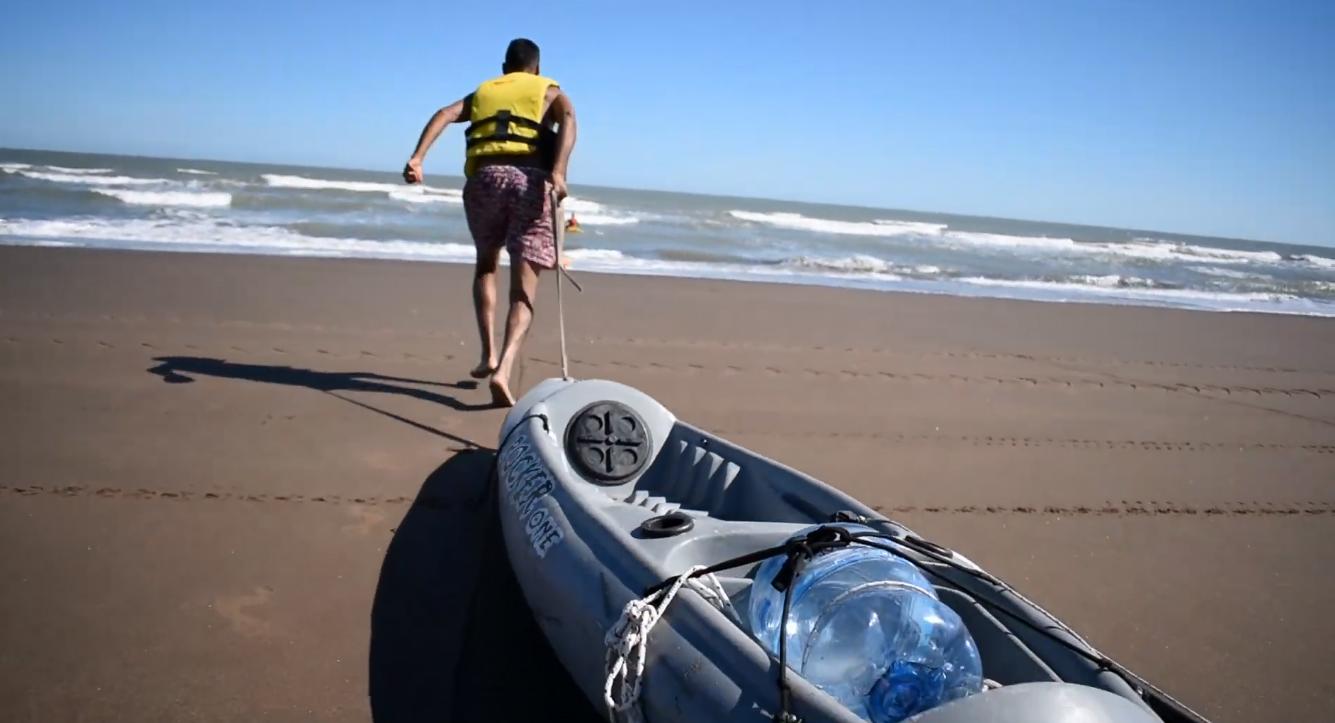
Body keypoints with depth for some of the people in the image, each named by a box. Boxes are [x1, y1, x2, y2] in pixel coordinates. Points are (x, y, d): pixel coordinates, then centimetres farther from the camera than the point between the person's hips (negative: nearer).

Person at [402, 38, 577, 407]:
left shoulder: (483, 91, 29)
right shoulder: (549, 90, 23)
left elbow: (444, 114, 8)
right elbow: (568, 117, -1)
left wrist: (417, 157, -5)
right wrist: (558, 172, -16)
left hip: (485, 177, 2)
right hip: (531, 180, -2)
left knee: (487, 263, 28)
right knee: (523, 292, -2)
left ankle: (489, 354, 19)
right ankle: (503, 370, -23)